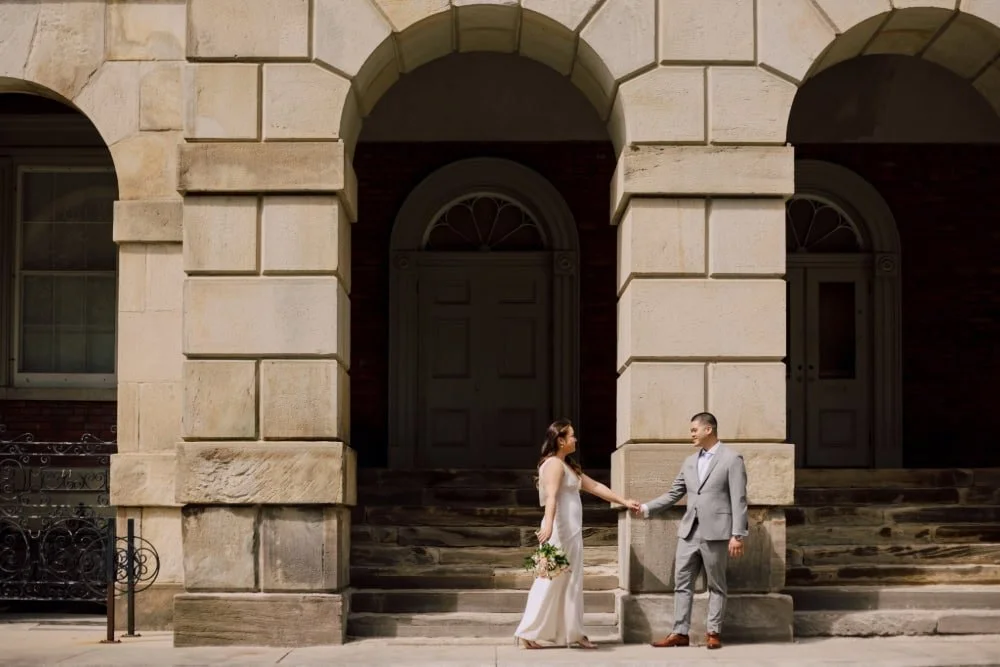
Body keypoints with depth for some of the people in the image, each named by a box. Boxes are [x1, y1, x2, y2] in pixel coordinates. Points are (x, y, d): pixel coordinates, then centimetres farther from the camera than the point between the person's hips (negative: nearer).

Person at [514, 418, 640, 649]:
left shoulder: (568, 466, 19)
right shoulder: (554, 464, -11)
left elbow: (595, 487, 22)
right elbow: (551, 496, -27)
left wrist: (624, 501, 20)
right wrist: (548, 524, -41)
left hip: (571, 532, 10)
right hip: (560, 531, -10)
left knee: (570, 583, 10)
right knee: (550, 581, -7)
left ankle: (573, 633, 14)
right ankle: (527, 633, -4)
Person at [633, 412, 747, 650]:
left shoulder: (731, 458, -4)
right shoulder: (690, 461, 15)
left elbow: (739, 500, -9)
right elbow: (673, 494, 16)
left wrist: (737, 535, -14)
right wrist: (646, 507, 5)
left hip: (716, 533, -6)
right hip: (689, 532, 6)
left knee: (716, 585, 4)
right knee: (681, 583, 3)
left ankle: (714, 633, 11)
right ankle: (680, 632, 6)